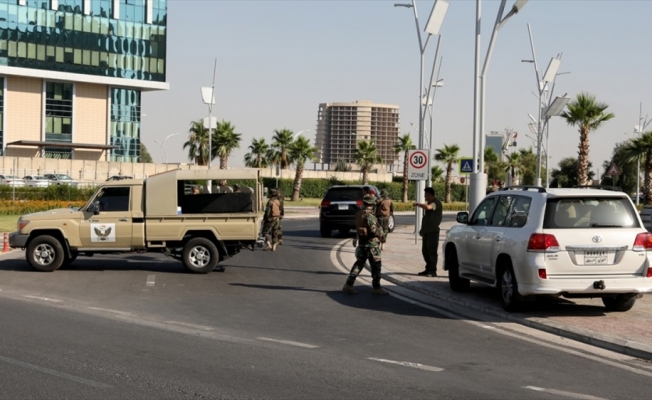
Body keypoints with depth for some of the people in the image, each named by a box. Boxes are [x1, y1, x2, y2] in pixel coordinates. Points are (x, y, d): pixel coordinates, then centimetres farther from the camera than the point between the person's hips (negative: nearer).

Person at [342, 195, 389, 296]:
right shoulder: (369, 215, -18)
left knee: (359, 264, 13)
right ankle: (377, 288, 7)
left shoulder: (359, 214, 7)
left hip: (362, 243, 8)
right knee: (376, 266, 3)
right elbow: (374, 230, -22)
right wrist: (380, 233, -4)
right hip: (372, 244, -8)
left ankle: (348, 285, 8)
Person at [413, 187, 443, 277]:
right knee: (425, 251, 12)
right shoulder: (428, 202, 18)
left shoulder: (436, 202, -13)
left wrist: (418, 204, -21)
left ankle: (433, 271, -4)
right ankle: (428, 269, 20)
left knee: (432, 251, -7)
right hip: (426, 231, 9)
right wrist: (422, 229, 21)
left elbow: (428, 207, -35)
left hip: (433, 231, -9)